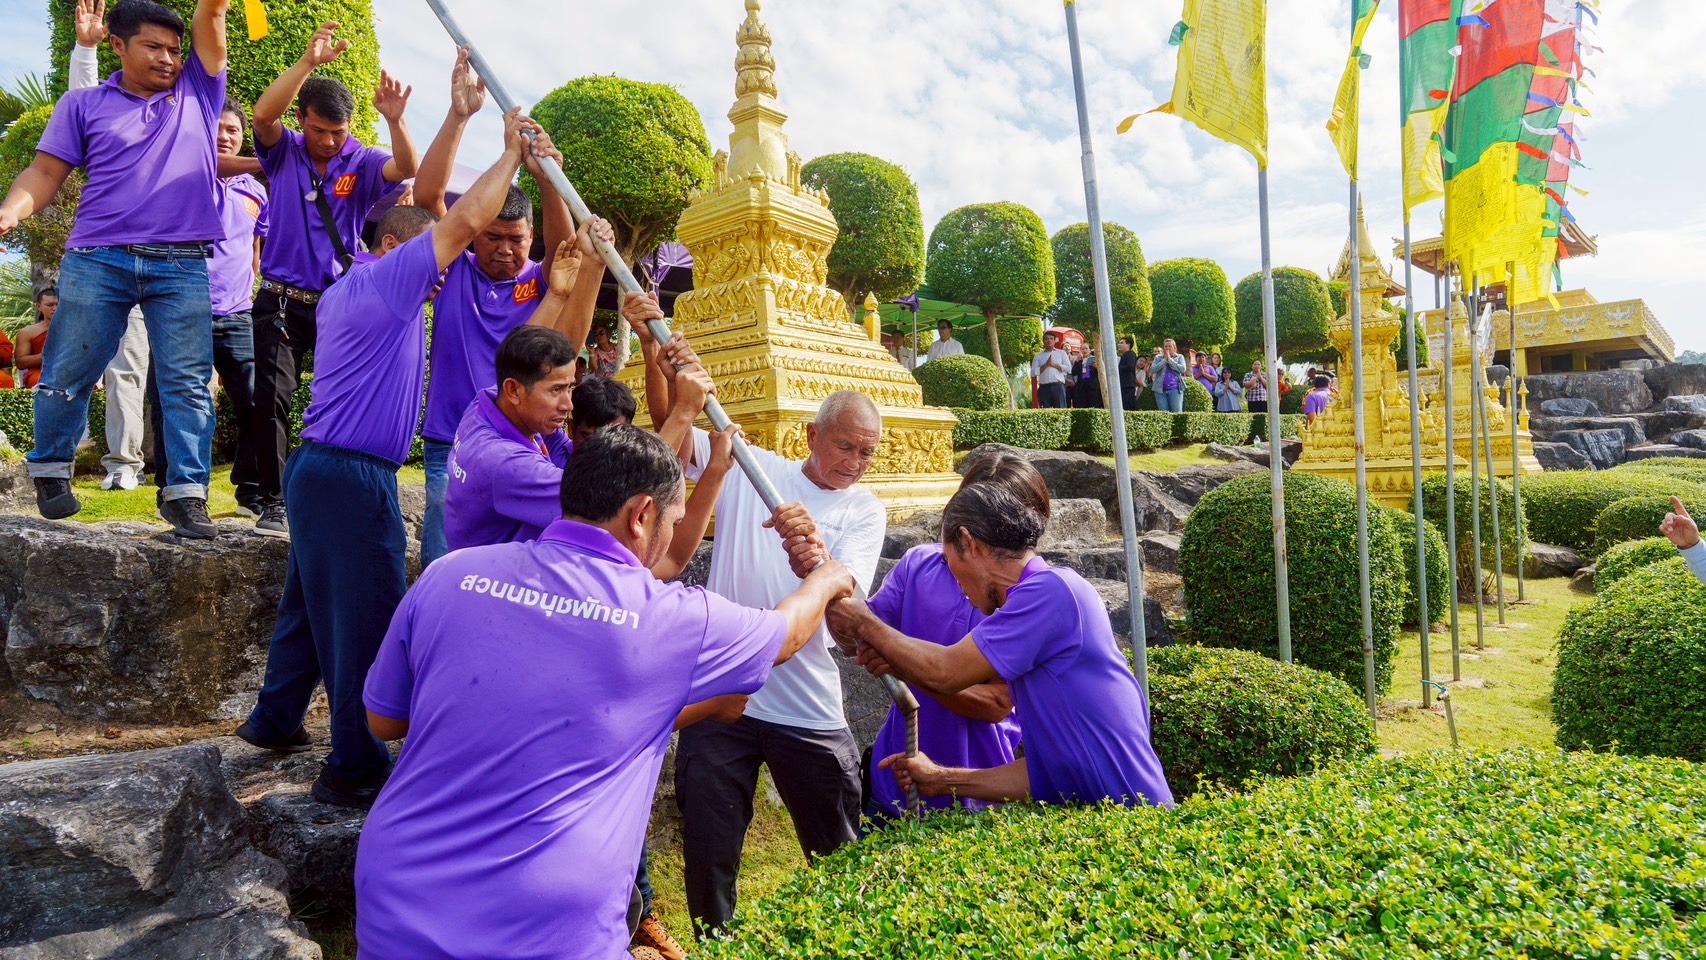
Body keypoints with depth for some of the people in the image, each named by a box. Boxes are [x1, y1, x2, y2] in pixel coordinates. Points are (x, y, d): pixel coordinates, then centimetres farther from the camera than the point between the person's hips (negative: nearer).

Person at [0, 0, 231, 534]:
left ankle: (186, 494, -4)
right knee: (69, 374, 4)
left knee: (188, 381, -6)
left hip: (183, 268, 0)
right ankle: (51, 472, 24)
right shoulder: (84, 104, 13)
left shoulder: (197, 92, 16)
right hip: (97, 260, 0)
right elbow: (45, 173, 6)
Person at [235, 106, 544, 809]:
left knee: (310, 599, 21)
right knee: (365, 614, -5)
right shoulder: (386, 277, -8)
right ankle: (355, 769, 3)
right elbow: (465, 221, -14)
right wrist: (510, 151, -3)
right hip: (355, 477, -10)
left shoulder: (344, 292, 20)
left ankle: (275, 720, 36)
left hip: (318, 468, 10)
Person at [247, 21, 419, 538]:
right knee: (270, 399, -6)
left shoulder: (362, 162, 2)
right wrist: (309, 61, -24)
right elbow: (263, 114, -16)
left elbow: (406, 168, -17)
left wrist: (394, 119, -35)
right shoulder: (284, 151, 4)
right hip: (281, 301, 0)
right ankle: (274, 502, 1)